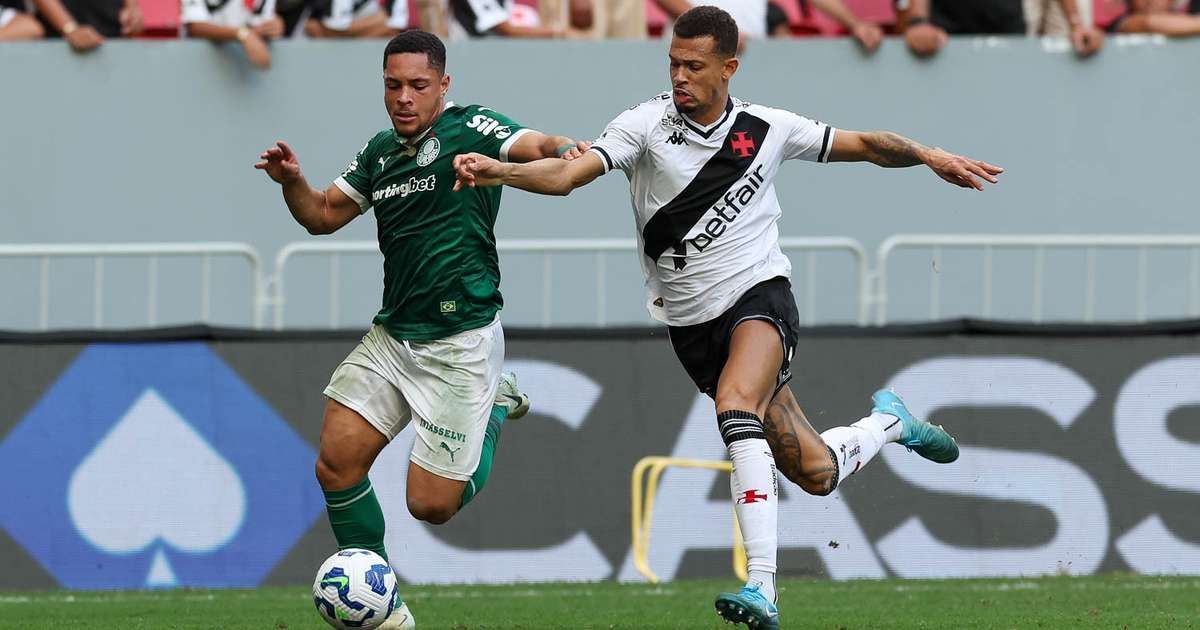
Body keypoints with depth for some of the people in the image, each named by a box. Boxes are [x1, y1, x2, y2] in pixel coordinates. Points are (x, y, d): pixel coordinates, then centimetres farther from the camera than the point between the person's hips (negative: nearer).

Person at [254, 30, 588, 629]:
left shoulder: (469, 128, -10)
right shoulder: (380, 150, 11)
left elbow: (535, 147, -25)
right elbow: (323, 215, 19)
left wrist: (566, 152, -48)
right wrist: (291, 181, -2)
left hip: (460, 343, -6)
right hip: (392, 335, 6)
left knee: (432, 505, -4)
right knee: (335, 465, -5)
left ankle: (497, 406, 25)